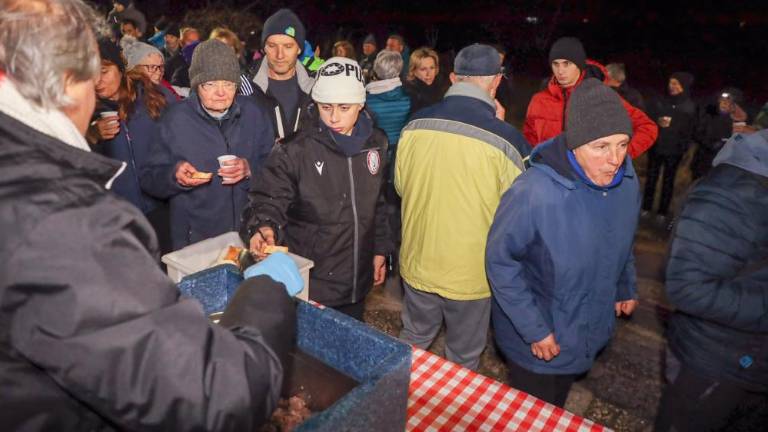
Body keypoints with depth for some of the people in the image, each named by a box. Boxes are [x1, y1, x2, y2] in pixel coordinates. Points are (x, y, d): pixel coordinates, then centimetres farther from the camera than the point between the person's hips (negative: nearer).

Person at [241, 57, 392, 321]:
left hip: (357, 279, 5)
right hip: (309, 282, -4)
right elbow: (270, 199, -14)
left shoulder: (375, 143, 2)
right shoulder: (296, 151, -15)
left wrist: (379, 250, 12)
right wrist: (264, 227, -35)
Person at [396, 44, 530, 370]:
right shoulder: (505, 139, -23)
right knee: (463, 358, 20)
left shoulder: (414, 126, -10)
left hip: (418, 265, 4)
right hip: (471, 272, -3)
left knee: (413, 340, 27)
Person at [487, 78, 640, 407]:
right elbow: (500, 260, -24)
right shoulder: (534, 193, -34)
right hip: (536, 342, -5)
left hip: (591, 331, 6)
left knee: (555, 411, 31)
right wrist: (534, 329, -21)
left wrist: (626, 287, 13)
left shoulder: (626, 180, -12)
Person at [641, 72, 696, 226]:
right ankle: (646, 208, 18)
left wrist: (683, 147, -15)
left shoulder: (690, 107, -3)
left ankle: (662, 212, 16)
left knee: (668, 181, 7)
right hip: (656, 147, 2)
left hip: (674, 150, -2)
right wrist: (658, 122, -14)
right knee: (651, 178, 7)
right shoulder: (661, 102, 3)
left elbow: (690, 131, -3)